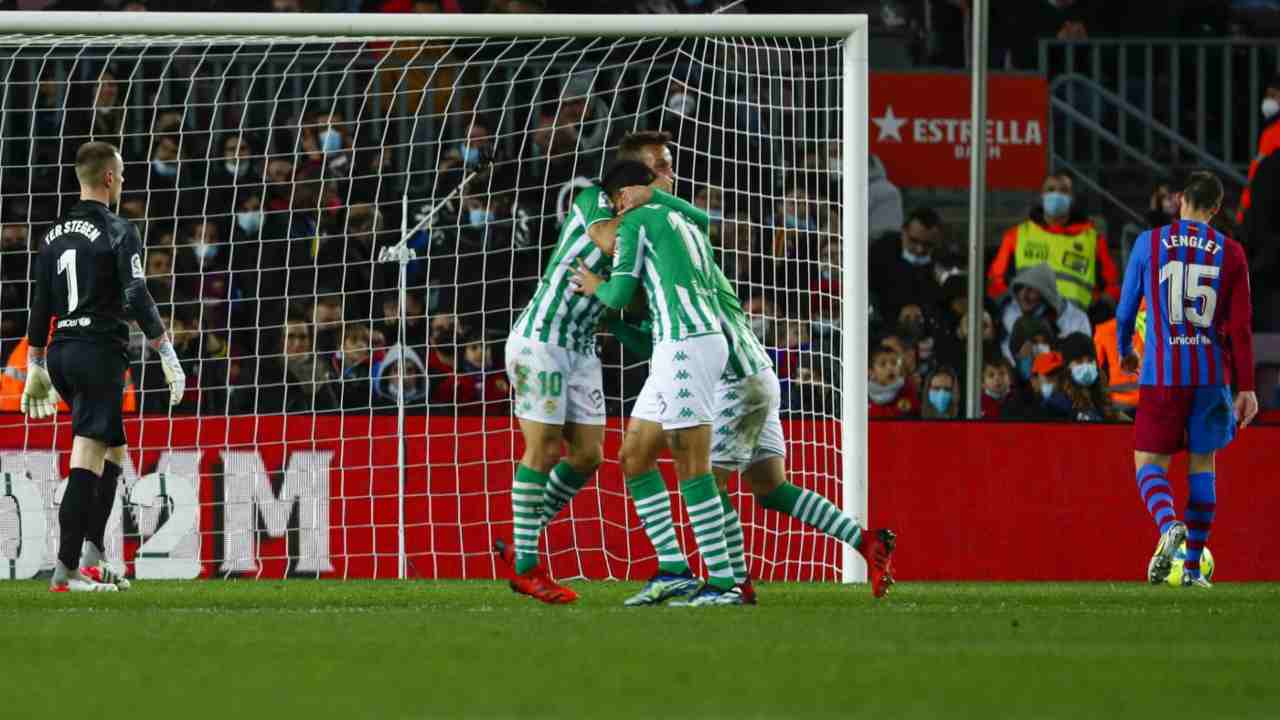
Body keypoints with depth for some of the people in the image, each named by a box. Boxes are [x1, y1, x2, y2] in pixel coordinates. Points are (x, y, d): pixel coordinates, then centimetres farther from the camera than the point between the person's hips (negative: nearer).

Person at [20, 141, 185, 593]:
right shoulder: (118, 232, -7)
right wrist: (168, 356, -10)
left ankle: (93, 558, 10)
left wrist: (36, 369, 22)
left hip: (61, 352, 7)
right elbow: (137, 299, -14)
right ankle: (67, 569, -15)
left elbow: (40, 307, 16)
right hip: (100, 351, -7)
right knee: (87, 459, -9)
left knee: (113, 451, 19)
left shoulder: (54, 236, 14)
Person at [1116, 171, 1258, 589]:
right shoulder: (1230, 253, 3)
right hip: (1212, 375, 2)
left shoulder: (1149, 244, 1)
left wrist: (1124, 351, 28)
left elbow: (1125, 309, 8)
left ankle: (1169, 525, -28)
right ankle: (1193, 567, 12)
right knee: (1203, 464, 13)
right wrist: (1245, 388, 4)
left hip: (1162, 376, -2)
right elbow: (1241, 326, 0)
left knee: (1149, 464, 4)